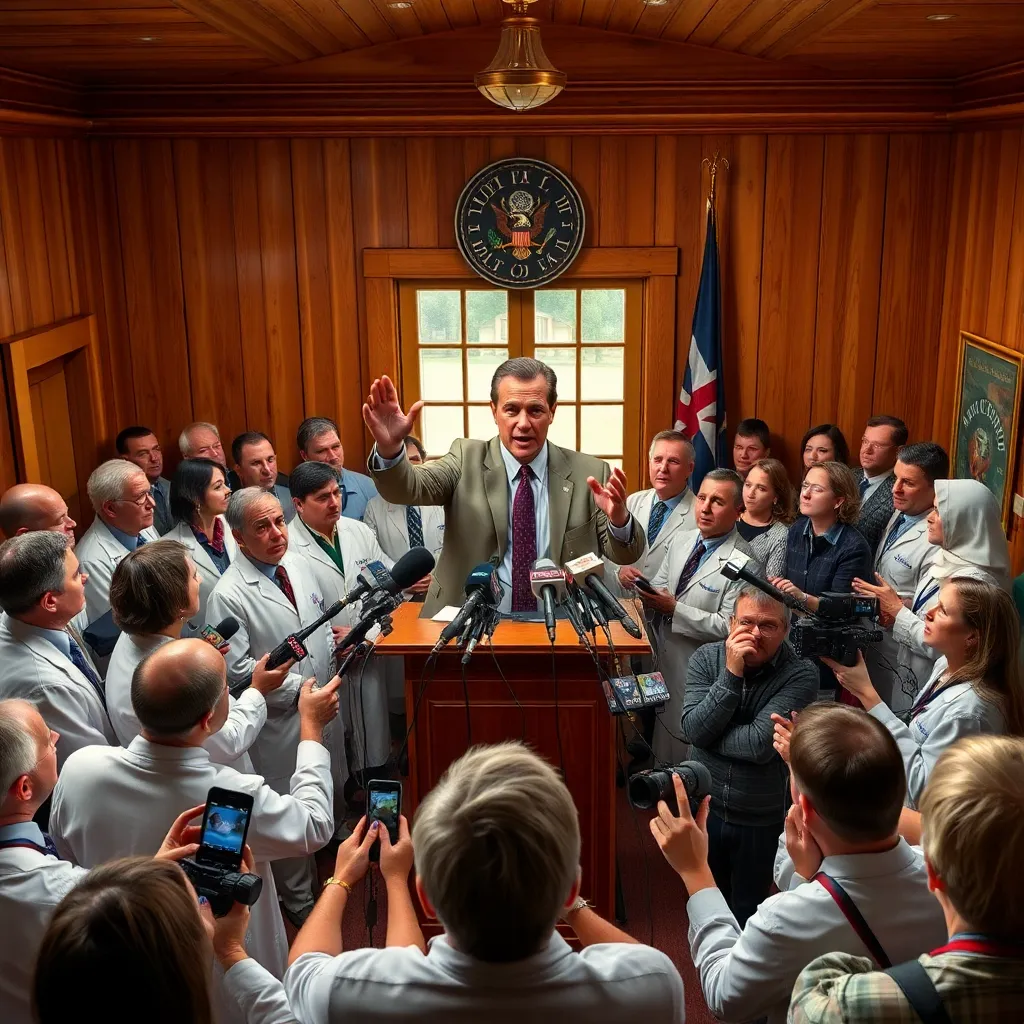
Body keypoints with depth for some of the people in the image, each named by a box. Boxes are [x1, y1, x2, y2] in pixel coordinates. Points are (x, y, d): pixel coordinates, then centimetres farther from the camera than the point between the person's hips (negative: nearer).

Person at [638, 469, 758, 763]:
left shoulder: (744, 564, -17)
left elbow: (730, 628, -21)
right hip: (664, 661, 7)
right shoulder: (681, 540, 6)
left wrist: (674, 609, -23)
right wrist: (649, 594, -11)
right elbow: (659, 586, 12)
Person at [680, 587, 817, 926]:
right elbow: (693, 729, -19)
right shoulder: (707, 657, -9)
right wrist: (731, 673, -25)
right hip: (706, 807, 2)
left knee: (747, 912, 18)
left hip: (763, 819, -2)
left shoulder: (801, 674, -18)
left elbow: (760, 744, -26)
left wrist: (707, 734, -15)